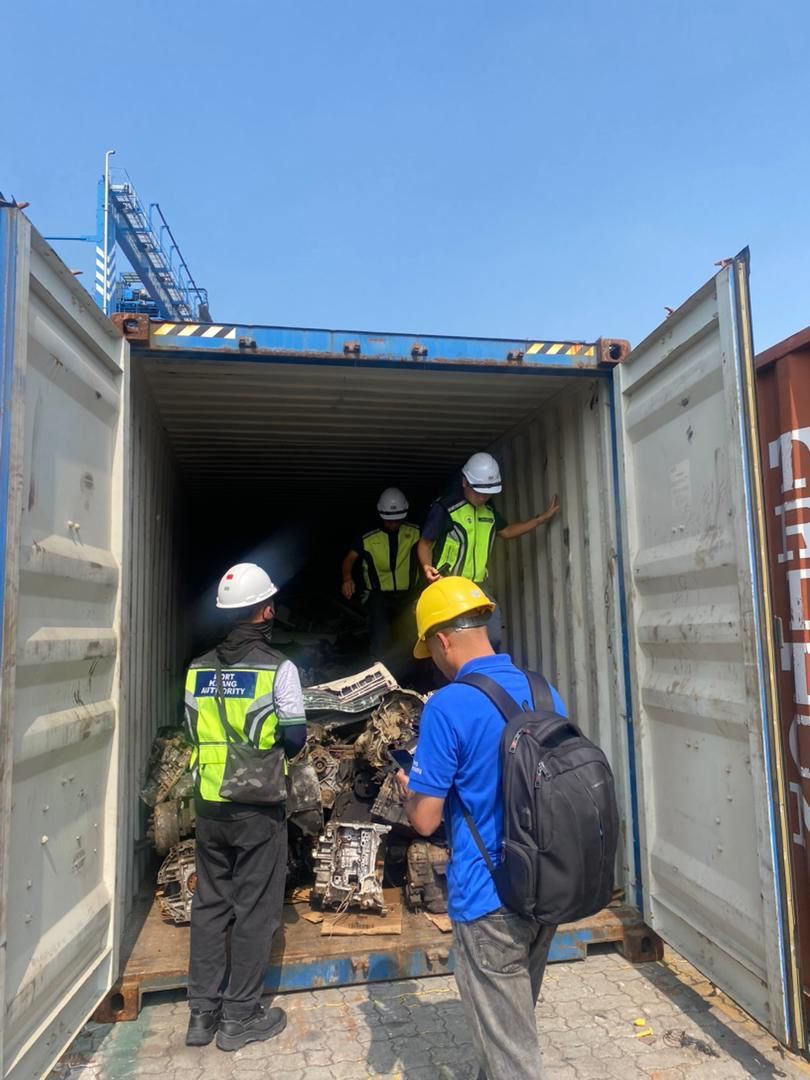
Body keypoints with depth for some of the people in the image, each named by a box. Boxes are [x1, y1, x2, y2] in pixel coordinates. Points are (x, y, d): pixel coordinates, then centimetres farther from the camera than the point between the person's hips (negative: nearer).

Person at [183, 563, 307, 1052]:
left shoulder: (200, 669, 2)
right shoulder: (278, 667, -13)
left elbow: (195, 730, 6)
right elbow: (295, 737, -12)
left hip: (209, 804, 5)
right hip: (259, 807, -5)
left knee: (209, 903, 17)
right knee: (255, 910, 9)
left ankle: (203, 1012, 27)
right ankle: (240, 1016, 19)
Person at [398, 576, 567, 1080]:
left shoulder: (448, 707, -20)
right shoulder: (547, 693, 1)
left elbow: (425, 820, -17)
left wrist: (409, 788, 4)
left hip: (490, 897, -7)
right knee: (518, 1020, 28)